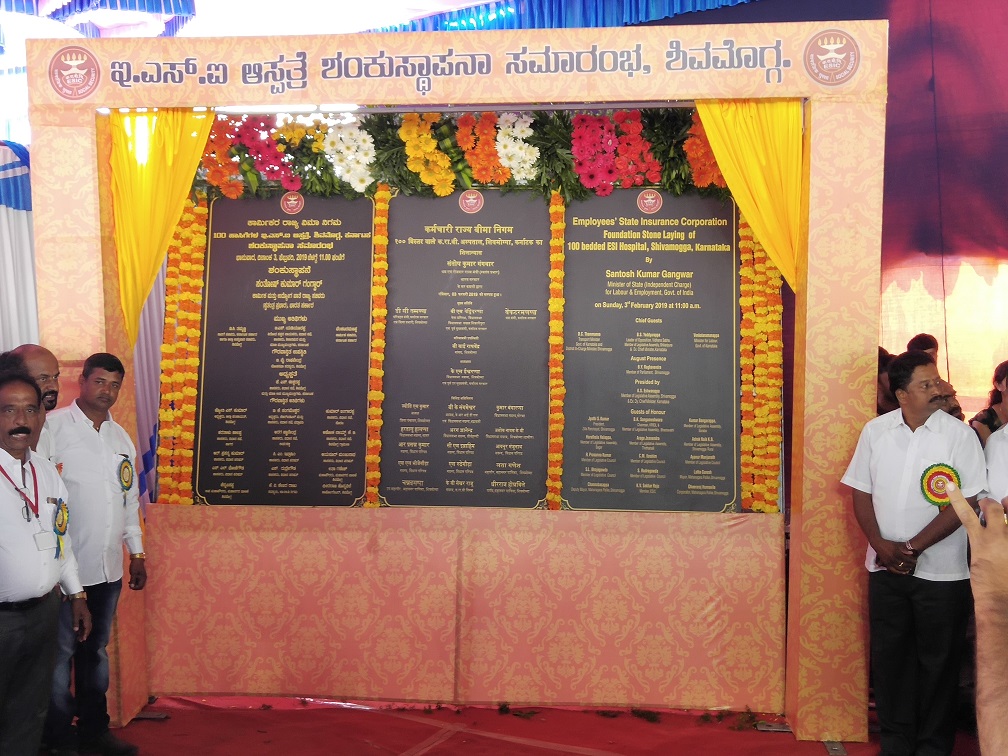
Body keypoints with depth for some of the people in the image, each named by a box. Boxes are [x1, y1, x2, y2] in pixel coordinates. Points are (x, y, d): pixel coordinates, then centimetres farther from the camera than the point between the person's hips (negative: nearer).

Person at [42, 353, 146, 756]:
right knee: (62, 652, 3)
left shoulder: (121, 437, 12)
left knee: (96, 649, 16)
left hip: (109, 568, 6)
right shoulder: (54, 426, -9)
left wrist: (137, 552, 17)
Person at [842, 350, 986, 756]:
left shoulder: (960, 435, -8)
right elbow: (861, 492, 3)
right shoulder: (875, 430, 1)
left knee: (938, 662, 8)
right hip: (886, 567, 3)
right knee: (889, 656, 11)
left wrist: (913, 547, -13)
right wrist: (881, 545, -8)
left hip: (941, 572, -2)